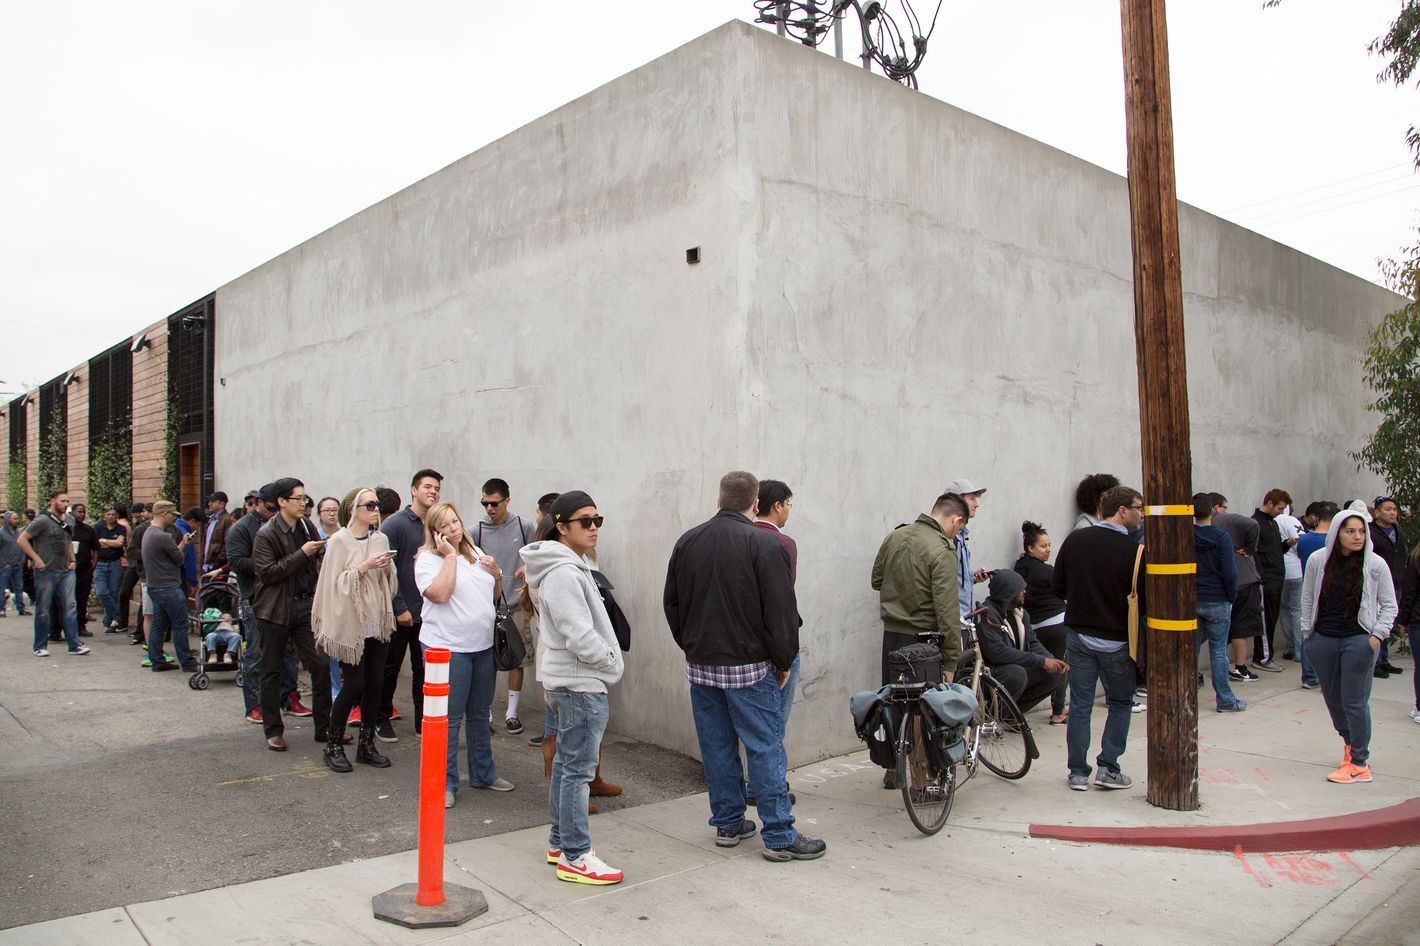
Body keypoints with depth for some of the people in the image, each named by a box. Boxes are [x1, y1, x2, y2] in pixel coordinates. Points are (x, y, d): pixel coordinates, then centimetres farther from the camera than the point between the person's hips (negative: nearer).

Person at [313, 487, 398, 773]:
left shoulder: (381, 540, 8)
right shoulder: (339, 541, -8)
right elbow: (335, 582, -12)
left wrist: (388, 569, -6)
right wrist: (363, 568, -21)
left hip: (377, 621, 5)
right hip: (350, 621, -5)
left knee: (375, 683, 6)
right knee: (354, 684, -3)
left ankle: (367, 744, 18)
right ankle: (333, 745, 13)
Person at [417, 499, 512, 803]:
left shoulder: (476, 553, 13)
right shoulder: (428, 558, -7)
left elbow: (494, 594, 21)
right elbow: (439, 594, -23)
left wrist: (497, 574, 1)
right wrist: (450, 555, -18)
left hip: (483, 645, 6)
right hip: (447, 647, -6)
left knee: (480, 714, 16)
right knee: (449, 718, -1)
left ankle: (483, 774, 29)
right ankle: (444, 784, 11)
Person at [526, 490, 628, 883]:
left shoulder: (572, 567, 14)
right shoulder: (564, 573, -20)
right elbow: (581, 636, -24)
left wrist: (607, 663, 12)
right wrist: (612, 663, -10)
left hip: (568, 680, 11)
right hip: (579, 682, -11)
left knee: (566, 762, 17)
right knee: (578, 768, -4)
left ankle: (559, 842, 29)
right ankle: (575, 857, 4)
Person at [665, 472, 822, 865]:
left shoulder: (687, 541, 6)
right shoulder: (763, 543, -13)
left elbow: (672, 604, 14)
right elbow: (781, 611, -13)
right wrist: (784, 661, -2)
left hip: (700, 666, 6)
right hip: (749, 667, -5)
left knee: (717, 747, 13)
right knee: (765, 748, 0)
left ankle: (727, 823, 23)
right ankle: (779, 837, 5)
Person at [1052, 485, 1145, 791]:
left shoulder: (1075, 540, -2)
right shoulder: (1134, 551, -14)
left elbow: (1058, 587, 6)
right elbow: (1145, 602, -12)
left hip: (1078, 636, 3)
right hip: (1116, 640, -3)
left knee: (1080, 705, 10)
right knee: (1120, 703, 15)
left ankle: (1078, 772, 14)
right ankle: (1108, 767, 11)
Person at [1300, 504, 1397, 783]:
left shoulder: (1375, 564, -6)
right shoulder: (1318, 560, -1)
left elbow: (1389, 605, 2)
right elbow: (1307, 599, 9)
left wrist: (1377, 635, -8)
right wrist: (1307, 632, 7)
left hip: (1358, 641, -3)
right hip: (1322, 641, 3)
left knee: (1354, 701, -3)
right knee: (1332, 697, 14)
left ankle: (1359, 764, 7)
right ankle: (1349, 742, 39)